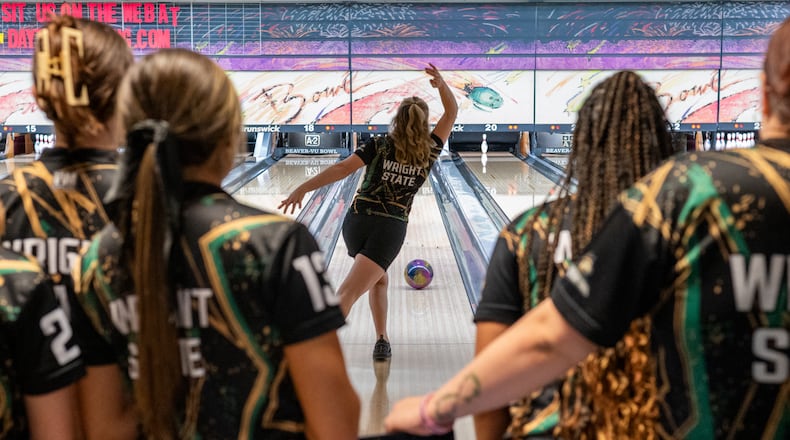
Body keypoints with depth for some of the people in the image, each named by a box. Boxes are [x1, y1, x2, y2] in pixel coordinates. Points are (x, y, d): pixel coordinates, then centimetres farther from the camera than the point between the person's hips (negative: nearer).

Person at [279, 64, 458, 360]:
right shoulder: (428, 152, 4)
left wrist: (302, 189, -14)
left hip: (357, 222, 2)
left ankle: (382, 341, 23)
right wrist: (442, 85, 10)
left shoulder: (379, 146, 1)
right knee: (349, 291, -12)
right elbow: (452, 113, 18)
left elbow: (342, 168, -11)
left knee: (378, 279, 26)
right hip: (390, 228, -2)